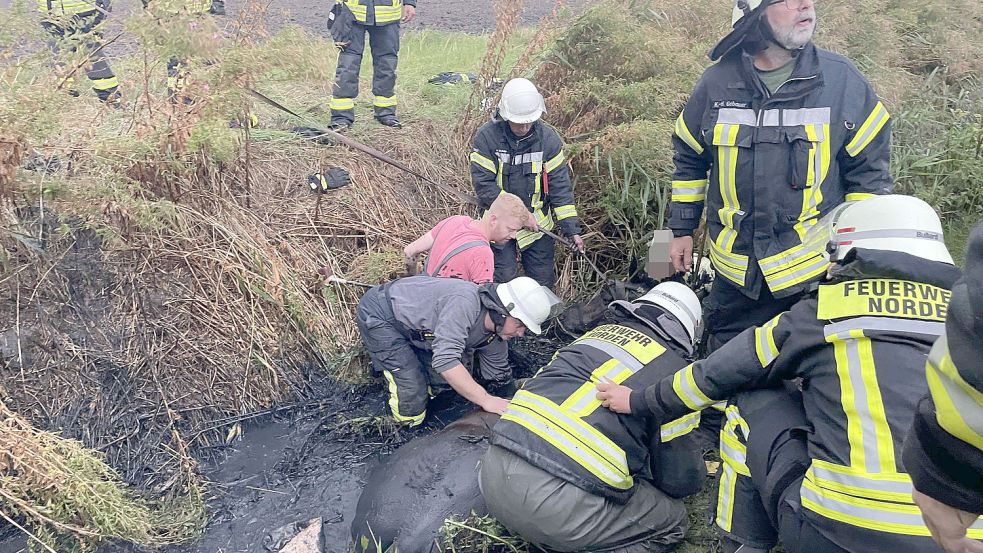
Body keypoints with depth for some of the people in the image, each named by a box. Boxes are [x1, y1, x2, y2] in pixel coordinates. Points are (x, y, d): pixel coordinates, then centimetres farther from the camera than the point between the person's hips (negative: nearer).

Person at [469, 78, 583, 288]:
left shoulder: (548, 138, -7)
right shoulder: (486, 137, -14)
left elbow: (560, 186, -5)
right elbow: (483, 185, -17)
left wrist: (572, 228, -12)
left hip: (538, 222, 2)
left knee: (543, 281, 9)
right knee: (503, 279, -1)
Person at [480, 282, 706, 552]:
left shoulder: (600, 330, 21)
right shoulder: (674, 371, 3)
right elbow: (681, 479, 8)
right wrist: (697, 472, 35)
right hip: (560, 504, -7)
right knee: (672, 518, 15)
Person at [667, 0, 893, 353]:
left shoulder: (842, 79, -6)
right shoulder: (716, 83, -1)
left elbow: (869, 171, 0)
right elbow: (689, 161, 11)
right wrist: (683, 231, 12)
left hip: (818, 269, -1)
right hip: (736, 269, 2)